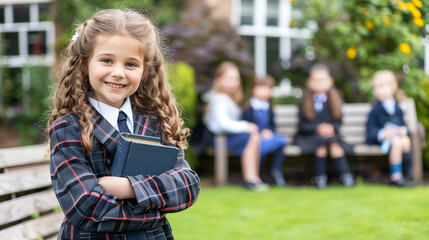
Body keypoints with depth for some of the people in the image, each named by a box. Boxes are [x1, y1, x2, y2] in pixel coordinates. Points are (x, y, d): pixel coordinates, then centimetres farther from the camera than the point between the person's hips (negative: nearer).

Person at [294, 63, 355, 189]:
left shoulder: (333, 100, 5)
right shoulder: (305, 102, -1)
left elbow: (338, 121, 5)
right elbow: (303, 125, -4)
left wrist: (331, 127, -17)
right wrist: (318, 128, -20)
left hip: (331, 134, 2)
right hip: (309, 136, -2)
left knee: (336, 148, -30)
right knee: (321, 147, -32)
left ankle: (345, 176, -19)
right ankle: (320, 177, -17)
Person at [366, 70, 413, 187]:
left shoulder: (397, 108, 13)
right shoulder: (375, 109, -1)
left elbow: (403, 123, 17)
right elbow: (370, 129, -6)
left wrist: (403, 130, -8)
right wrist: (382, 133, -23)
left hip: (397, 136, 4)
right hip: (379, 139, -4)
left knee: (406, 141, -28)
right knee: (396, 142, -33)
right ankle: (395, 175, -28)